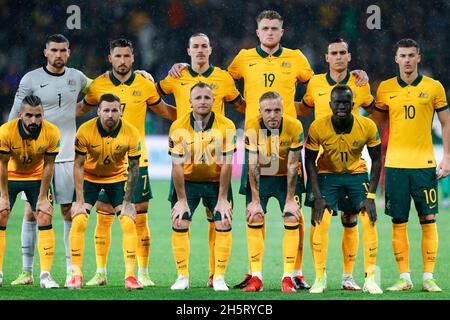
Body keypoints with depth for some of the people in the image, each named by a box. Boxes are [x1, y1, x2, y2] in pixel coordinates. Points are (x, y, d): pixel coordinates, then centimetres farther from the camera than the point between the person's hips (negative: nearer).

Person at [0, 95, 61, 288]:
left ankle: (45, 275, -7)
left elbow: (48, 166, -13)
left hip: (37, 177, 1)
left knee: (45, 219, -10)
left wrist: (43, 198, -12)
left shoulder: (51, 133, -24)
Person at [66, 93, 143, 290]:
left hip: (117, 177, 1)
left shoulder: (131, 133, -22)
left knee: (129, 223, -12)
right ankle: (76, 275, -6)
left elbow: (133, 169, -12)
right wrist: (80, 201, -20)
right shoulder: (85, 130, -24)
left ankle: (130, 276, -7)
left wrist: (127, 202, -15)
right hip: (89, 177, -1)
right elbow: (78, 165, -17)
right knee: (78, 222, -14)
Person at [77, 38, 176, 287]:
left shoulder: (144, 85, 2)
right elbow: (82, 108, 18)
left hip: (136, 161, 0)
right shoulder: (99, 85, 2)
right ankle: (100, 272, 13)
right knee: (103, 218, 2)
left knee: (139, 219, -1)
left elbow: (163, 110, 17)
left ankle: (143, 273, 8)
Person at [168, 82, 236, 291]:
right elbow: (177, 166, -12)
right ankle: (182, 277, 4)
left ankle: (219, 277, 1)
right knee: (179, 224, -9)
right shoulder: (178, 127, -15)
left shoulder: (226, 126, -15)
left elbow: (226, 165, -13)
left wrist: (222, 199, -14)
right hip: (188, 181, 0)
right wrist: (182, 200, -13)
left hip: (216, 182, 0)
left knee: (224, 225, -11)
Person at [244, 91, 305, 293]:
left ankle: (288, 278, -8)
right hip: (261, 177, 1)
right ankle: (256, 278, -6)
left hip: (286, 177, 0)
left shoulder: (294, 127, -22)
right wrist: (255, 200, -20)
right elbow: (253, 166, -18)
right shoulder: (252, 128, -21)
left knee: (292, 220, -12)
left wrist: (290, 199, -17)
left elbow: (292, 166, -17)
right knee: (254, 220, -10)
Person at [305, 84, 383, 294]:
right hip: (328, 174, -1)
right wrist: (318, 196, -17)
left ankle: (370, 279, -5)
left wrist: (370, 196, -14)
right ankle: (320, 279, -5)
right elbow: (310, 161, -11)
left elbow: (376, 160, -9)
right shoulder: (318, 127, -22)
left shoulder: (367, 127, -21)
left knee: (370, 221, -13)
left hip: (357, 173, 1)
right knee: (321, 222, -15)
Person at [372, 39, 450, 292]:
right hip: (395, 164, 1)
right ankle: (404, 278, 7)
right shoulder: (386, 88, 6)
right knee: (399, 222, 1)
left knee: (429, 220, -2)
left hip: (425, 164, -1)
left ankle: (429, 277, 3)